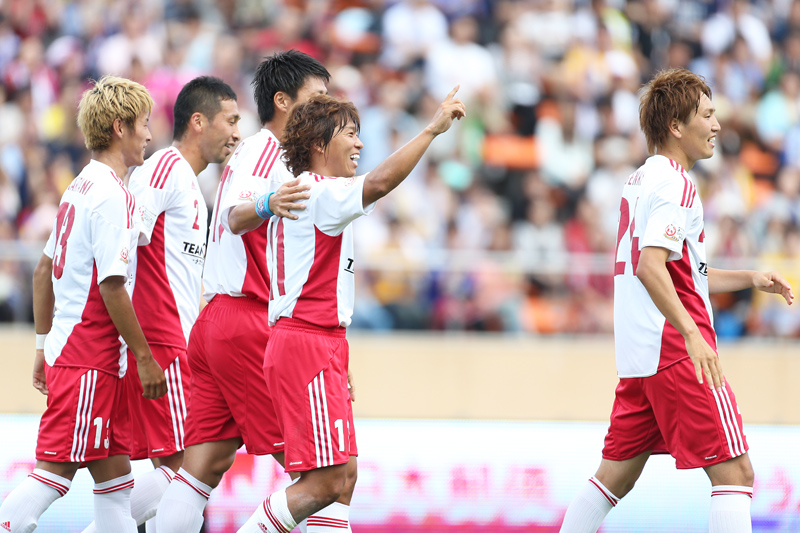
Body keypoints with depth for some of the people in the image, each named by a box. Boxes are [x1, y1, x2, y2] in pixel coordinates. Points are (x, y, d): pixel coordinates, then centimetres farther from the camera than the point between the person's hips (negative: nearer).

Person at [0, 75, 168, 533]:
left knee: (115, 471, 9)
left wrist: (44, 343, 23)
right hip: (90, 359, -10)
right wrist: (145, 356, -14)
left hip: (64, 346, 10)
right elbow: (112, 286, -20)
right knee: (55, 471, -9)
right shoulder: (112, 195, -15)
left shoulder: (81, 187, 14)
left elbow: (44, 270, 19)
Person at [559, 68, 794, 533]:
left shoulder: (641, 180, 19)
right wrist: (692, 334, -32)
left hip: (638, 354, 10)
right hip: (675, 350, -10)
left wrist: (750, 279, 19)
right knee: (734, 472, -10)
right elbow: (650, 266, -25)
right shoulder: (676, 182, -11)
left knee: (617, 474, 14)